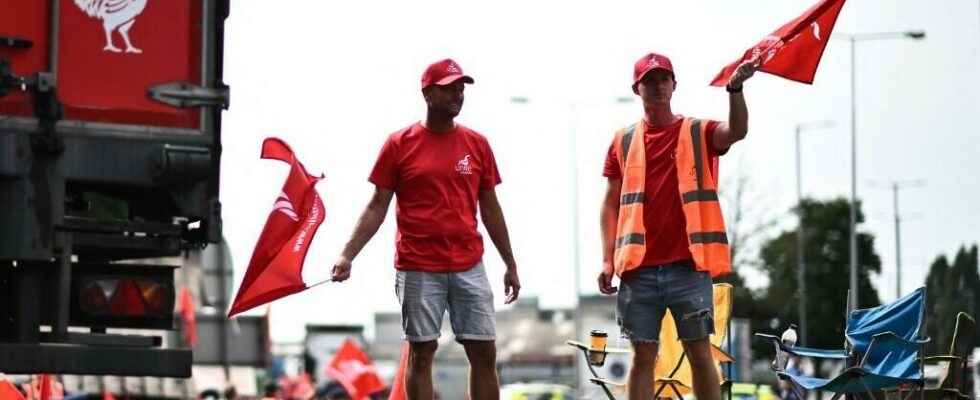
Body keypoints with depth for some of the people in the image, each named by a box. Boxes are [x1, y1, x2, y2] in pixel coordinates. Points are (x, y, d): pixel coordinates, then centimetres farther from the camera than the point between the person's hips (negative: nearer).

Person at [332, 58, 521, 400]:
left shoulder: (477, 144, 8)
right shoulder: (399, 144, 0)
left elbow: (490, 209, 14)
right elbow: (377, 207, 2)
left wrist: (510, 265, 13)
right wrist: (348, 255, -8)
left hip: (469, 268, 3)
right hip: (418, 269, -3)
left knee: (484, 353, 1)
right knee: (421, 353, 2)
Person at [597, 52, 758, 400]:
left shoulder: (699, 133, 5)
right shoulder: (624, 141, 11)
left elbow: (737, 131, -16)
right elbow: (611, 204, 11)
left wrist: (735, 89, -34)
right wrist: (608, 260, 3)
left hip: (688, 266, -2)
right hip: (638, 268, 2)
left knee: (699, 351, 0)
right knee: (643, 356, 4)